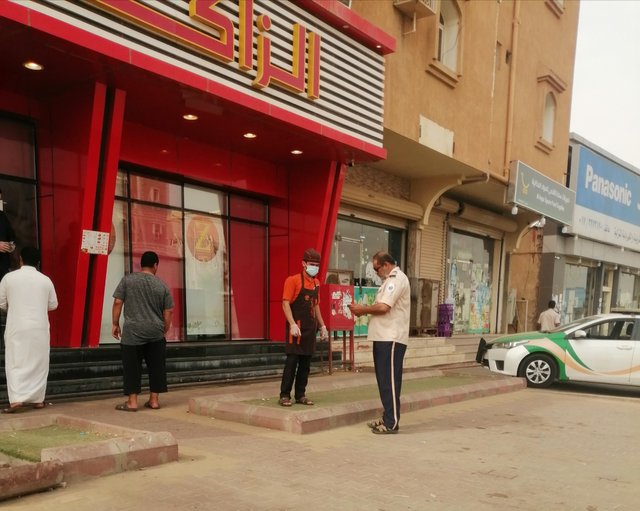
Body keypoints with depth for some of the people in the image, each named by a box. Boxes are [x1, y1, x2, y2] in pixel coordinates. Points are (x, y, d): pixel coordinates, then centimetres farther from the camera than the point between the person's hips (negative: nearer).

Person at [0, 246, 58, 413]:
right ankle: (37, 399, 14)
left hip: (17, 328, -1)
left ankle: (16, 400, -11)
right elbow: (53, 305, 8)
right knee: (38, 363, 10)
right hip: (39, 328, 2)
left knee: (16, 363, 2)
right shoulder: (45, 280, 1)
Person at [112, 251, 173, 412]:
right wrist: (165, 329, 17)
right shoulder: (162, 285, 4)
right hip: (156, 332, 2)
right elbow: (168, 311, 4)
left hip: (133, 332, -1)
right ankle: (154, 400, 15)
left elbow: (117, 303, -3)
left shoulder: (127, 280, 0)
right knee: (156, 366, 11)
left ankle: (132, 402, 6)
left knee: (132, 367, 5)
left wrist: (115, 324, 6)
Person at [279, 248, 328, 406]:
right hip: (297, 327, -7)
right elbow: (285, 303, -13)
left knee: (306, 363, 9)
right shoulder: (293, 280, -8)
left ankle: (300, 395, 17)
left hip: (310, 328, 7)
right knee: (292, 361, -5)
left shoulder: (316, 283, 13)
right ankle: (284, 395, 3)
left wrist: (322, 325, 17)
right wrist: (292, 324, -22)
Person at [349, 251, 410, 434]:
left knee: (389, 381, -7)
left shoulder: (397, 279, -12)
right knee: (384, 380, 13)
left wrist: (362, 309, -7)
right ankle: (387, 417, 21)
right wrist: (364, 310, 6)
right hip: (384, 337, 10)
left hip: (391, 338, -10)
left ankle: (392, 422, -2)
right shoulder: (391, 279, 21)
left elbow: (383, 307, -21)